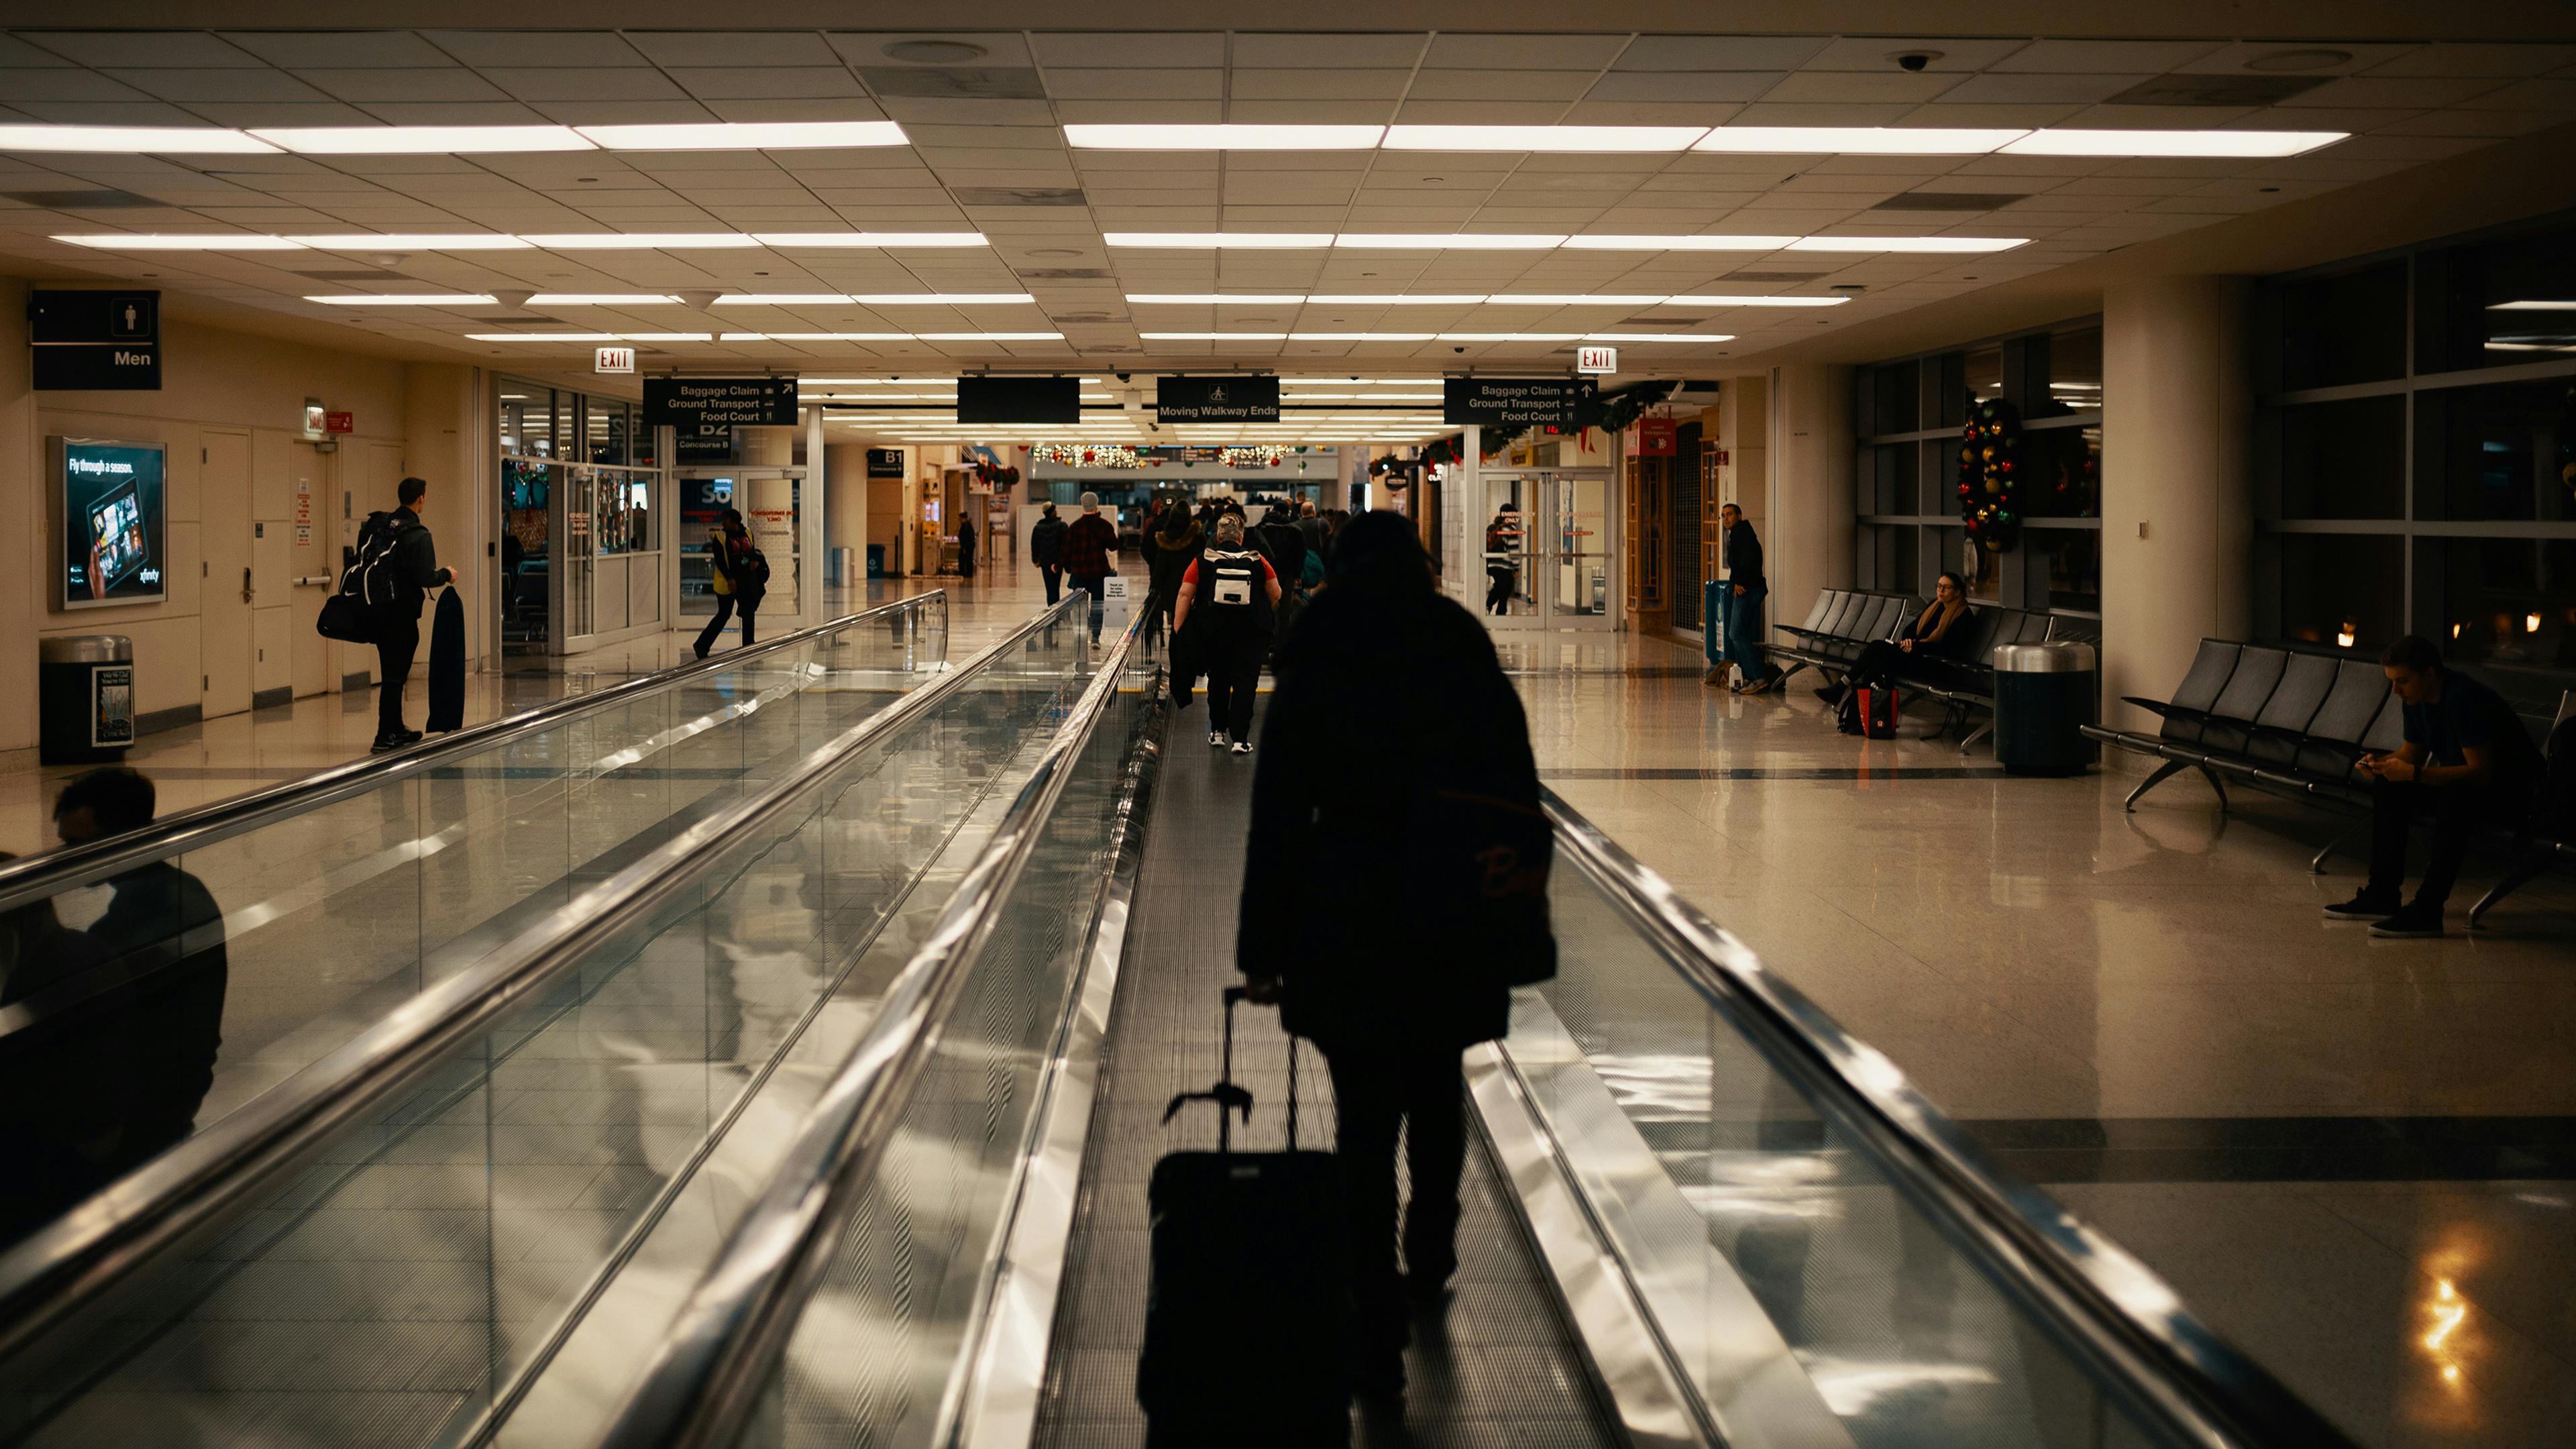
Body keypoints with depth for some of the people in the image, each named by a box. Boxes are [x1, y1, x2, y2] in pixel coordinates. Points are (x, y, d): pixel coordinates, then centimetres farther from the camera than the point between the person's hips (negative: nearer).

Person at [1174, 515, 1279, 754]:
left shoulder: (1202, 562, -1)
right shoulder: (1257, 562, 1)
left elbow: (1185, 595, -7)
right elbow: (1276, 594, 7)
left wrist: (1177, 629, -7)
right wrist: (1263, 615, 26)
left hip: (1212, 632, 1)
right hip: (1251, 632, -1)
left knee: (1218, 679, 18)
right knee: (1245, 682, 0)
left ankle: (1217, 731, 28)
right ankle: (1240, 738, -8)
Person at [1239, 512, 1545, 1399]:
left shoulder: (1313, 667, -5)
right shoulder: (1469, 655, 0)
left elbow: (1279, 814, -6)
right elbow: (1518, 799, 1)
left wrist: (1262, 947, 0)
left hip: (1349, 926, -2)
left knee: (1365, 1119, 5)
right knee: (1437, 1091, 25)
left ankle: (1380, 1336, 6)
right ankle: (1431, 1261, 43)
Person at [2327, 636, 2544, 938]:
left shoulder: (2465, 698, -28)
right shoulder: (2417, 699, 0)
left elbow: (2481, 772, -33)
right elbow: (2411, 753, 13)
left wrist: (2413, 774, -35)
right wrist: (2379, 764, -9)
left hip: (2516, 794, -9)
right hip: (2462, 783, 10)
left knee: (2455, 797, -38)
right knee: (2388, 786, -3)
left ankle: (2427, 912, -34)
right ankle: (2382, 896, -1)